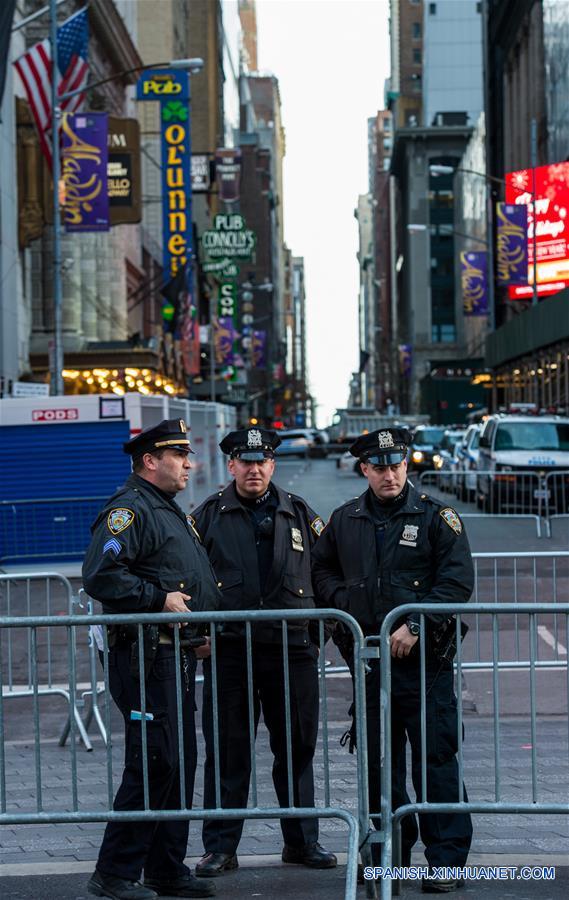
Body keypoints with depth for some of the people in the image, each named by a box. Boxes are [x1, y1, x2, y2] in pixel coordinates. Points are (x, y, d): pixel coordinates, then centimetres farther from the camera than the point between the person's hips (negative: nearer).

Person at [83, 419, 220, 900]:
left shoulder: (172, 512, 21)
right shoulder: (129, 509, -11)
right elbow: (100, 574, -25)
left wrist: (198, 633, 19)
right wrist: (159, 598, -20)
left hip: (177, 657, 10)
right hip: (146, 656, -10)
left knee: (181, 762, 12)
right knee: (154, 763, -11)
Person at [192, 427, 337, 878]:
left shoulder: (300, 513, 10)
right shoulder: (209, 515, 4)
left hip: (292, 650, 2)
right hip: (229, 650, -2)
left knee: (297, 747, 9)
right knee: (227, 751, 2)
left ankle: (302, 841, 21)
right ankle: (220, 847, 10)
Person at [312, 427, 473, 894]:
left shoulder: (436, 516, -2)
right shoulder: (345, 520, 10)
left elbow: (459, 579, -8)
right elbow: (322, 569, 24)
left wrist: (416, 625, -16)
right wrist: (343, 602, 4)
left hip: (425, 657, -4)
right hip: (369, 657, 4)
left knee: (435, 759, -3)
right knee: (378, 760, 10)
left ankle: (446, 858, 3)